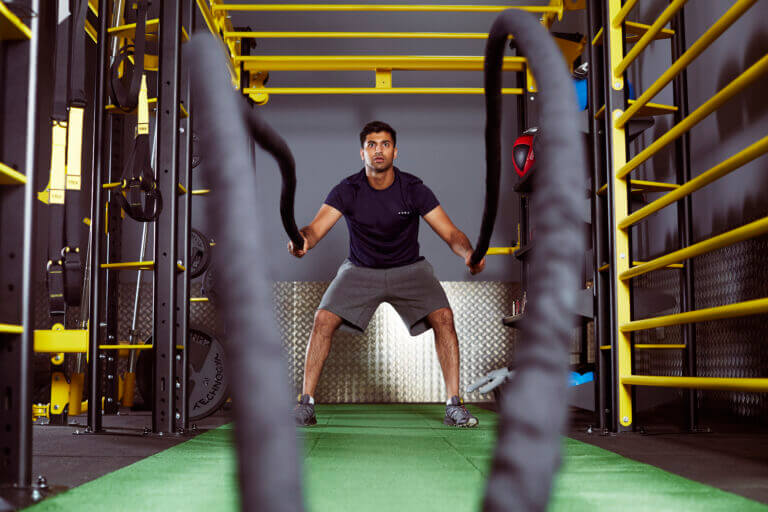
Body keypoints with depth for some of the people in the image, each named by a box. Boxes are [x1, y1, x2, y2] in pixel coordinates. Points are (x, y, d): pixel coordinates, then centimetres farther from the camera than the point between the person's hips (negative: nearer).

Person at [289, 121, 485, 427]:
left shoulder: (414, 189, -14)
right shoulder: (347, 191, -14)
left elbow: (451, 233, -16)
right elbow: (316, 229, -25)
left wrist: (468, 253, -39)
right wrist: (302, 240, -50)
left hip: (409, 269, 0)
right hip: (360, 270, 0)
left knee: (443, 317, -23)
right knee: (324, 319, -19)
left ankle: (454, 405, -14)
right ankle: (306, 401, -5)